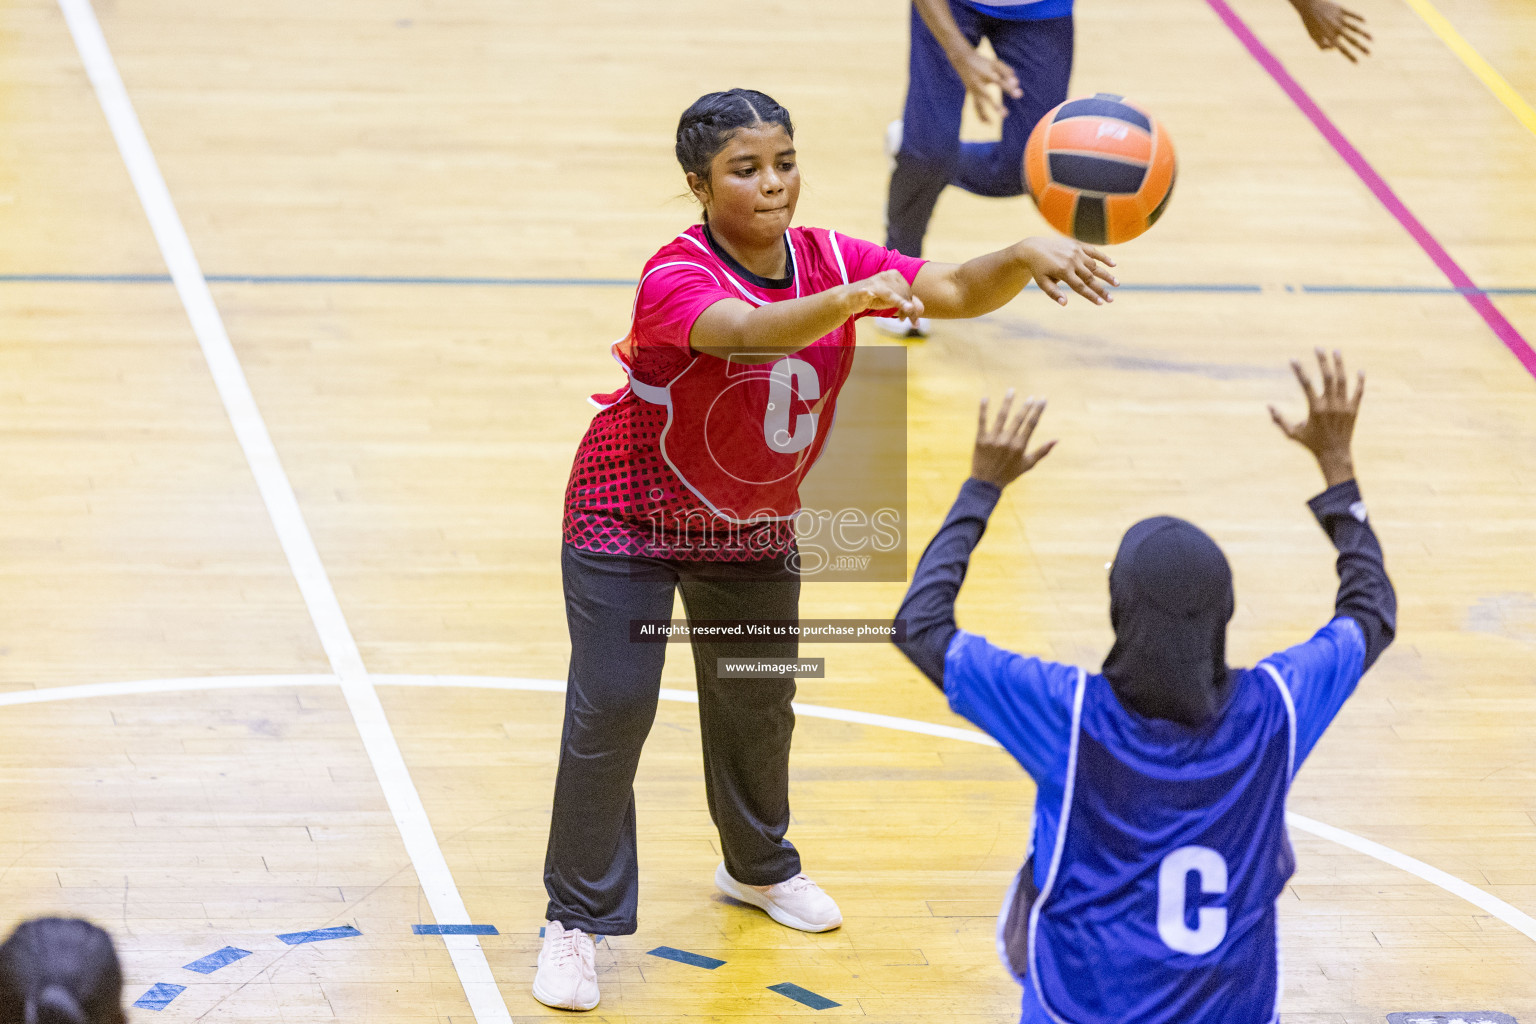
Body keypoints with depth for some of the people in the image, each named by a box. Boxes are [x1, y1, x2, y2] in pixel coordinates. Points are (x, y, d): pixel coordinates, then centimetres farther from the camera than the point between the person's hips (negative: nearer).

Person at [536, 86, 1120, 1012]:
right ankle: (577, 921, 5)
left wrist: (1024, 258, -43)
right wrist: (852, 299, -69)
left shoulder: (831, 260, -13)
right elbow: (748, 331, -51)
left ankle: (758, 866, 45)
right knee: (612, 710, -9)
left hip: (754, 528, 6)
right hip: (631, 517, -5)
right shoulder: (676, 277, -30)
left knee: (758, 702, 18)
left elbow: (957, 292, -22)